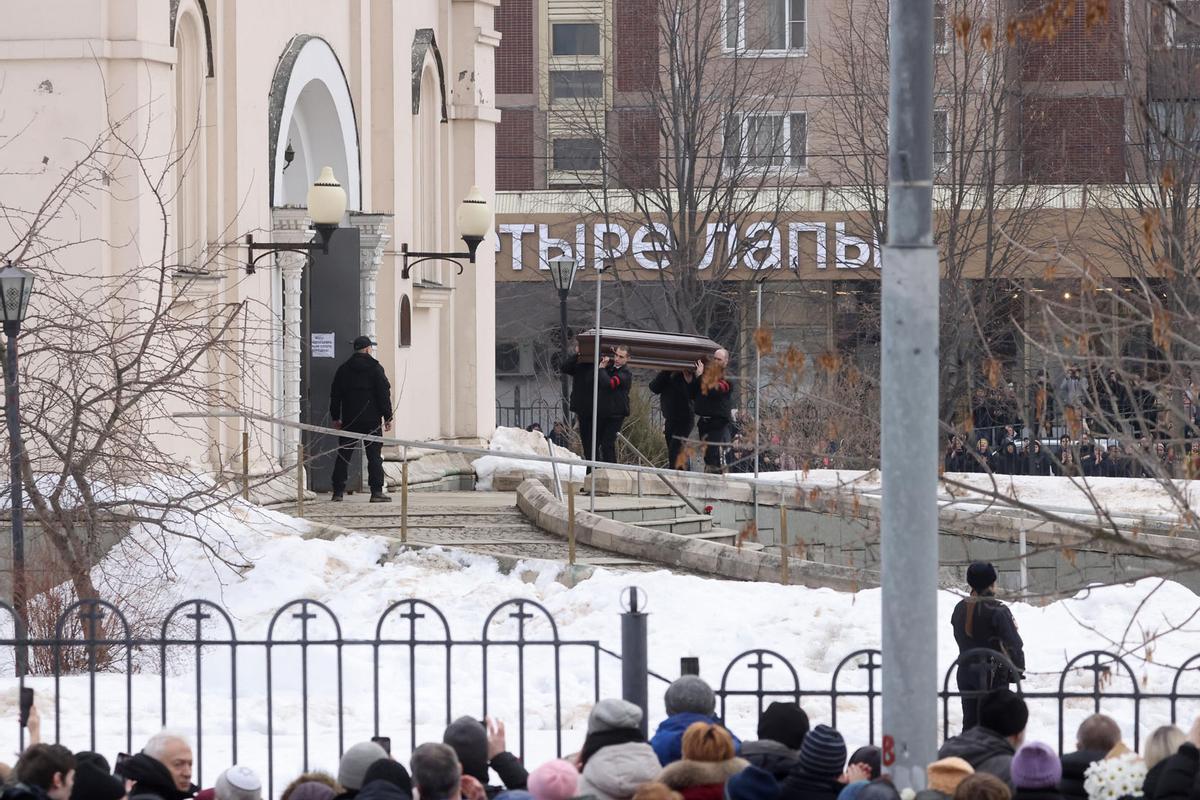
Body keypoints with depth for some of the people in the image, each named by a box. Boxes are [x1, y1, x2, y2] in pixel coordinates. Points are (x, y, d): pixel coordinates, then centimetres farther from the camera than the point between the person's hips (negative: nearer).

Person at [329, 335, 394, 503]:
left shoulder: (343, 369, 8)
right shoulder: (375, 368, -3)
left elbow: (334, 395, 11)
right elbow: (384, 394, -5)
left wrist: (336, 418, 18)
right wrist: (387, 417, 0)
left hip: (349, 421, 3)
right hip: (371, 420, -3)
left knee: (343, 456, 6)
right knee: (374, 456, -2)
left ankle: (338, 492, 4)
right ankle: (377, 491, -8)